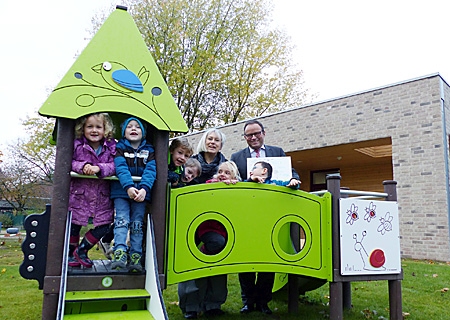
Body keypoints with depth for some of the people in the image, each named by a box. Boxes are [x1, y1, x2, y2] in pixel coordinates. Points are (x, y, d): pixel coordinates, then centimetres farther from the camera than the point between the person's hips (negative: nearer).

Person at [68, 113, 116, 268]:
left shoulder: (111, 147, -3)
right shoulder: (77, 145, -6)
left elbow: (114, 165, -11)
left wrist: (99, 168, -26)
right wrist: (82, 166, -23)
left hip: (102, 194, 2)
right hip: (79, 191, -1)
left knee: (104, 224, 2)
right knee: (74, 224, 11)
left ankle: (82, 250, 22)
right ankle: (71, 254, 34)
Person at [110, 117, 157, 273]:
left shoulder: (149, 150, 9)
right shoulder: (119, 147, 5)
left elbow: (151, 170, -6)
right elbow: (120, 168, -11)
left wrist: (144, 188, -24)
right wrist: (128, 187, -28)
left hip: (141, 191, 1)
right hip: (122, 190, -1)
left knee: (137, 223, 0)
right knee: (122, 219, -14)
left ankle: (136, 257, -1)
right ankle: (120, 253, -21)